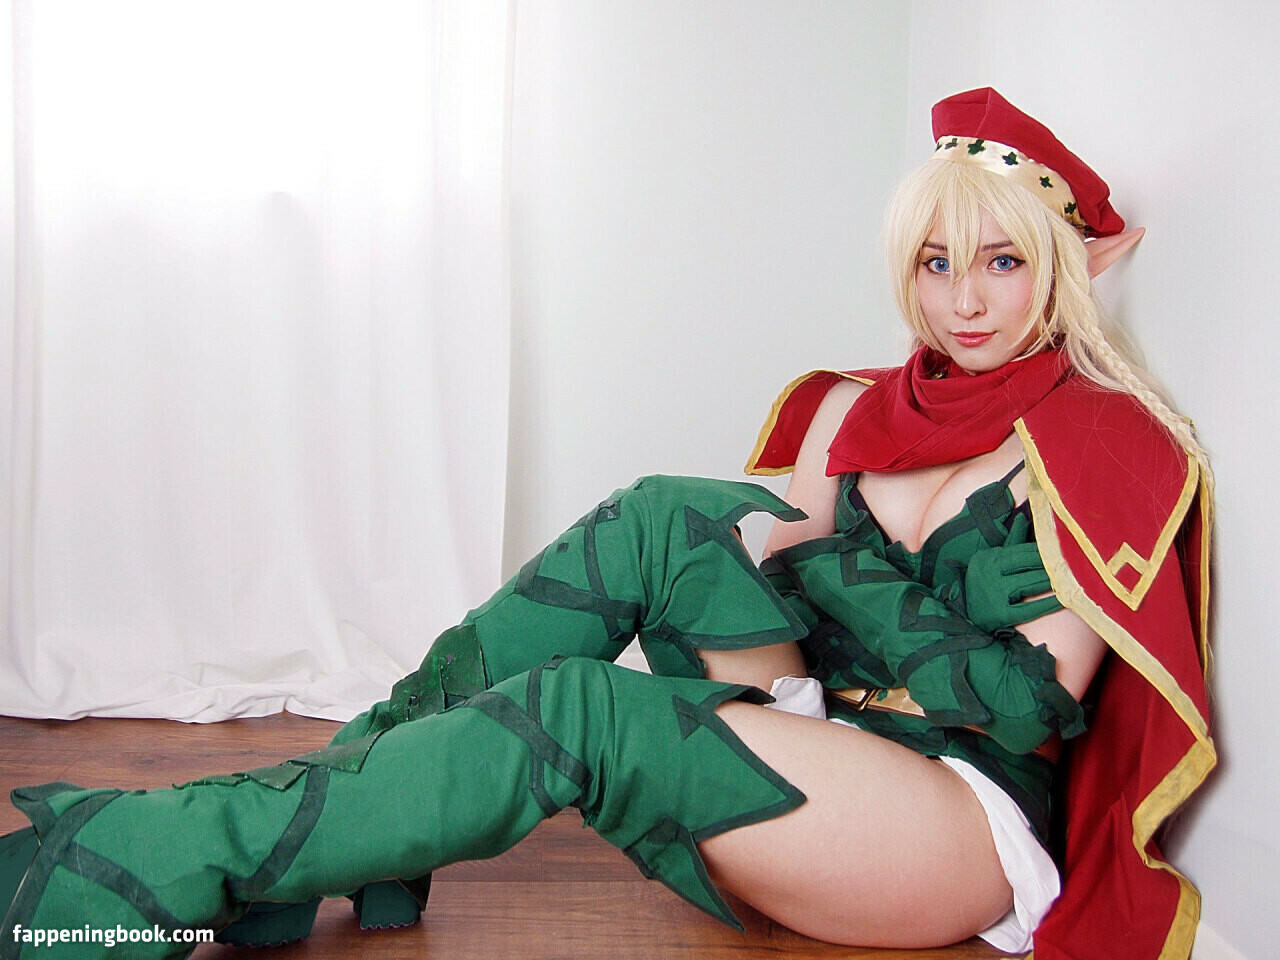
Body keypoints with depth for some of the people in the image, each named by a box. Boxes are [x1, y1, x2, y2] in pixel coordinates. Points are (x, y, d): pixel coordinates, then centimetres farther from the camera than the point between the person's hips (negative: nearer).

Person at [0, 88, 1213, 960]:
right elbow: (795, 597, 9)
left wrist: (830, 566, -15)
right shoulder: (850, 409, 11)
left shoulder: (1106, 441, -4)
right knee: (666, 521, -18)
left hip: (976, 824, -5)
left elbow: (1031, 706, -12)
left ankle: (152, 858, -20)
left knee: (579, 713, -28)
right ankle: (306, 825, -18)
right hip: (818, 762, 5)